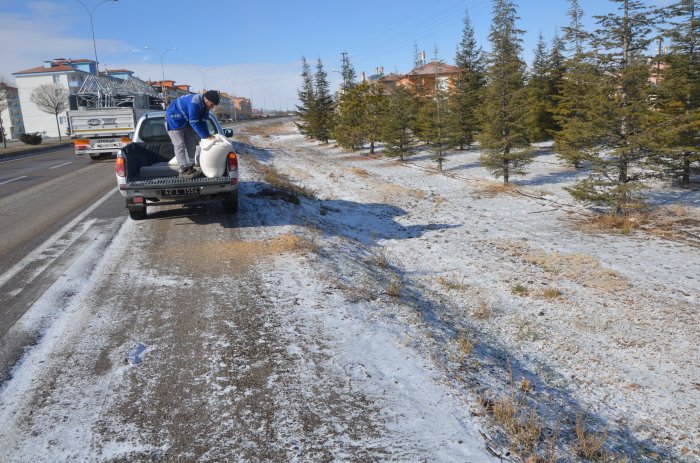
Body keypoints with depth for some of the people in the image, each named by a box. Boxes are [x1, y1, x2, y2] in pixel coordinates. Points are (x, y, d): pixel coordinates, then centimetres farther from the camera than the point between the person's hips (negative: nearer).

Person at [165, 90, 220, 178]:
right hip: (174, 121, -10)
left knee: (191, 144, 7)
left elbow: (202, 121, -2)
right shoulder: (194, 102, -34)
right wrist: (205, 136, -32)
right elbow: (194, 122, -33)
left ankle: (190, 168, 11)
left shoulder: (204, 105, -5)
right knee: (180, 145, -14)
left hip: (186, 123, 10)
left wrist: (208, 135, -13)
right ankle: (184, 170, -16)